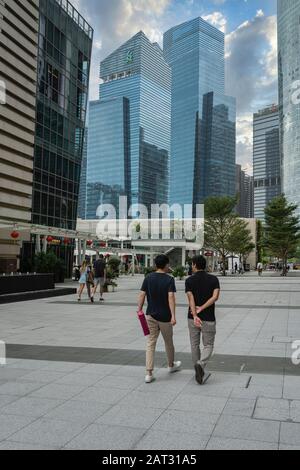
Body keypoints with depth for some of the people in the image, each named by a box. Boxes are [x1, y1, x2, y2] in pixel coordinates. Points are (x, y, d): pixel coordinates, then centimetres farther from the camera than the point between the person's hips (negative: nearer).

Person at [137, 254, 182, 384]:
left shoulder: (148, 278, 0)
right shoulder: (169, 279, -11)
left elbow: (142, 295, -3)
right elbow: (171, 297, -20)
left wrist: (139, 310, 5)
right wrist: (173, 315, -22)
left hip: (151, 315, 3)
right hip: (165, 316, -2)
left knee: (150, 343, 5)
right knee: (168, 342, 17)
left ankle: (149, 373, -1)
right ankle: (171, 366, 38)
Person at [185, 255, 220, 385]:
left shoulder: (189, 281, -5)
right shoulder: (214, 279, -3)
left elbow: (191, 299, -17)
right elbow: (215, 297, -16)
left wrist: (195, 316, -25)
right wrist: (201, 308, -15)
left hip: (193, 318, 1)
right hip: (208, 319, -1)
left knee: (195, 345, 16)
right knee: (208, 346, 8)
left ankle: (199, 370, 24)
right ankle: (201, 365, -18)